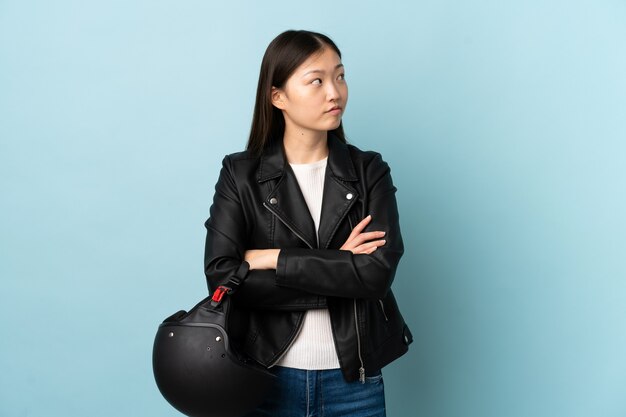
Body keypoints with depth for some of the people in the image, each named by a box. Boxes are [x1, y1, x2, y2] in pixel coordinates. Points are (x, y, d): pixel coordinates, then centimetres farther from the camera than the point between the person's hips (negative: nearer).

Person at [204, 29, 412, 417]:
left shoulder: (369, 171, -2)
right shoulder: (240, 174, -4)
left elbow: (377, 272, -15)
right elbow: (221, 276, -15)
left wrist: (274, 259, -15)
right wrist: (339, 275, -16)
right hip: (268, 377, -1)